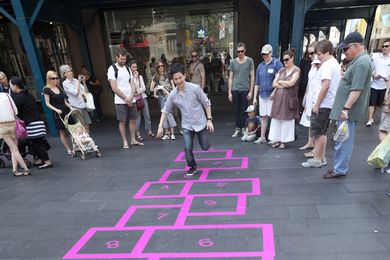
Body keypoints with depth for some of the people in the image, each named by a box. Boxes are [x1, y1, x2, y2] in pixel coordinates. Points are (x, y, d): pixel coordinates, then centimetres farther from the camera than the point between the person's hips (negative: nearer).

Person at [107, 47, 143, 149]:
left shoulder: (127, 69, 13)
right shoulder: (112, 69, -6)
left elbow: (132, 84, 10)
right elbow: (114, 88, -12)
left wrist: (131, 97, -7)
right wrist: (126, 99, -12)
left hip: (131, 100, 5)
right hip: (120, 101, -5)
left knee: (133, 120, 8)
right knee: (122, 121, 0)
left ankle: (133, 140, 18)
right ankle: (125, 142, 10)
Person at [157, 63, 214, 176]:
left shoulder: (195, 88, -16)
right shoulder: (172, 94, -8)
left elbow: (206, 103, -7)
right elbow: (165, 110, 2)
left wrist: (209, 119, -11)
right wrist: (160, 126, -4)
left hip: (200, 123, -1)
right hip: (187, 125, 1)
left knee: (205, 147, 7)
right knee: (188, 149, -9)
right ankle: (192, 167, 18)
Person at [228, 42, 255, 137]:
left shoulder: (249, 61, 1)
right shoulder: (233, 62, 6)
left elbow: (252, 77, 2)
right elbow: (230, 78, 8)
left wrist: (251, 91, -4)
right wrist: (229, 92, 3)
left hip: (245, 90, -2)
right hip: (235, 90, 2)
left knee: (244, 110, 3)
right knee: (236, 110, 7)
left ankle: (244, 128, 15)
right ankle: (237, 129, 18)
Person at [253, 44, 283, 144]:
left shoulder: (277, 63, -1)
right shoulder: (260, 66, 13)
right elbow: (257, 83, 14)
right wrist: (255, 97, 11)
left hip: (273, 94, -5)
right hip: (262, 94, 5)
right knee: (263, 117, 10)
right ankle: (262, 137, 18)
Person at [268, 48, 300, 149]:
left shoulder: (296, 70, -2)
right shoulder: (281, 70, 13)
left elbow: (291, 83, -14)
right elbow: (274, 84, 5)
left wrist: (280, 81, 0)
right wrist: (285, 85, -9)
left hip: (289, 98, -5)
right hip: (278, 97, 5)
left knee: (286, 119, 1)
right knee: (276, 119, 4)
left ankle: (284, 141, 10)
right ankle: (277, 140, 13)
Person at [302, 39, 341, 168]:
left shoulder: (327, 65, -14)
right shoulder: (336, 63, 16)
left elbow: (325, 85, -22)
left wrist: (316, 104, -18)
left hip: (322, 105, -10)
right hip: (330, 104, 10)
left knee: (317, 133, -2)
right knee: (322, 132, 15)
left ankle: (317, 160, 6)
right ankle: (321, 158, 22)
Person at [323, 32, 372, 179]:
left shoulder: (362, 62, -17)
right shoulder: (359, 60, 16)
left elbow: (357, 89, -23)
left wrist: (346, 108, -25)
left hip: (348, 111, -10)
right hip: (347, 108, 10)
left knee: (344, 141, -2)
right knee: (344, 140, 15)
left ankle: (340, 170, 8)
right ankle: (339, 167, 24)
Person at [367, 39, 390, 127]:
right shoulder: (376, 57, 0)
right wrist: (374, 75, -14)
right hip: (374, 84, -2)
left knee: (378, 103, 14)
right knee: (372, 103, -6)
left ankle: (372, 117, 31)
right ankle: (370, 120, -5)